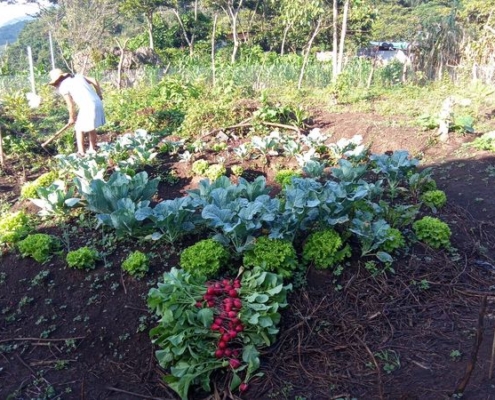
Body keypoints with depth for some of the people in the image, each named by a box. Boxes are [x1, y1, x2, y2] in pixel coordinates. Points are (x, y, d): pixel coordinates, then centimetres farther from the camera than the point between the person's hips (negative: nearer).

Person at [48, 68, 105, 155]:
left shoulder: (63, 86, 0)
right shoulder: (78, 76, 18)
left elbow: (70, 105, -2)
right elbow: (94, 81, 12)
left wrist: (71, 118, 12)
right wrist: (99, 95, 23)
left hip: (87, 107, -7)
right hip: (98, 103, 7)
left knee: (79, 129, 8)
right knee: (91, 128, 23)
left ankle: (81, 153, 10)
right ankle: (92, 149, 32)